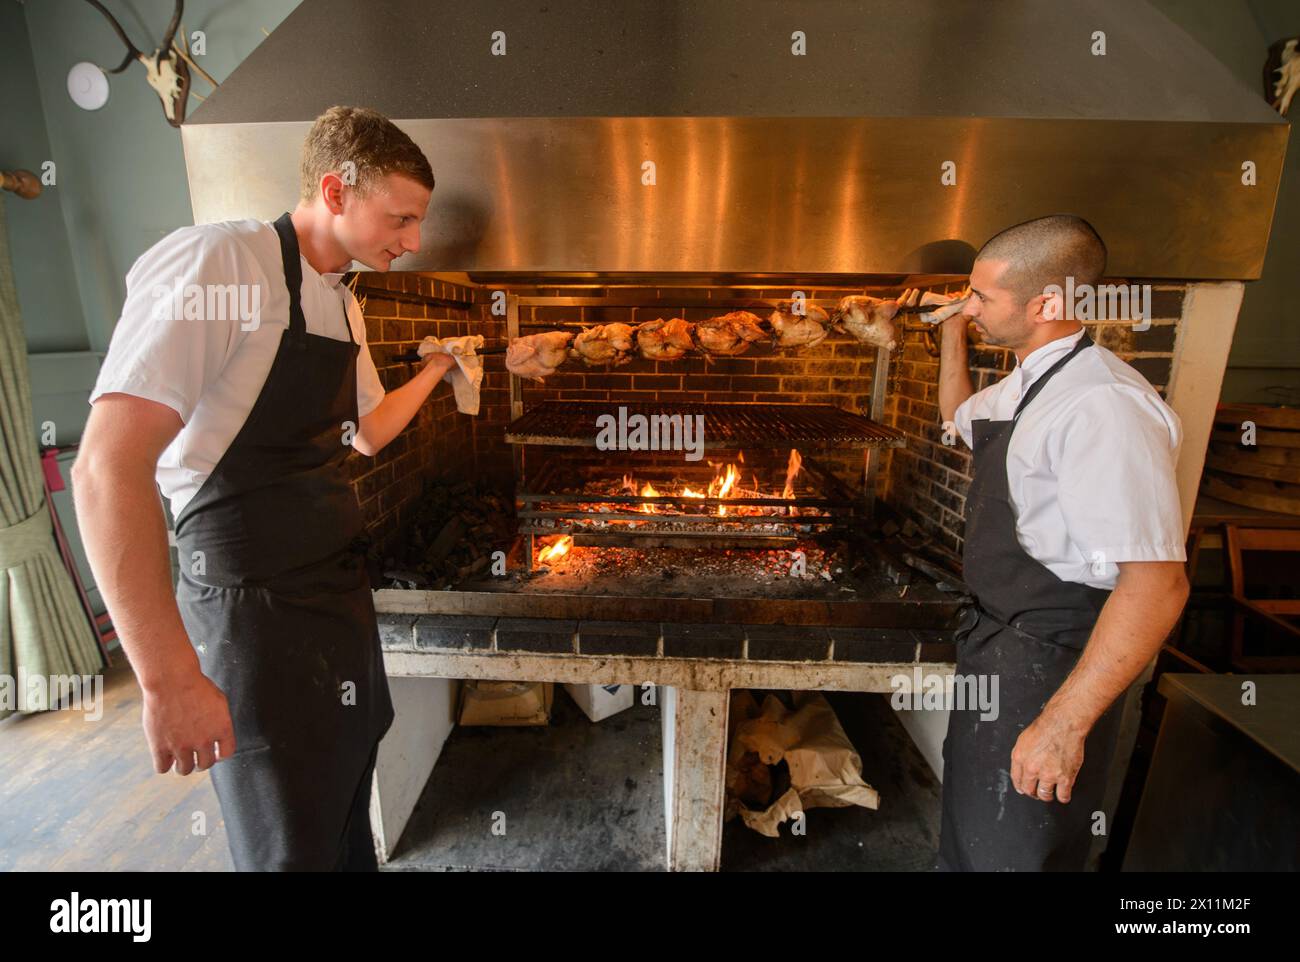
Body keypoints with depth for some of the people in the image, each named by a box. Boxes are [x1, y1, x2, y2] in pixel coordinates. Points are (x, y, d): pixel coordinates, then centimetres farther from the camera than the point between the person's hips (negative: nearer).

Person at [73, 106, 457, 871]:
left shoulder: (344, 304, 9)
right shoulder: (215, 262, -17)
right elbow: (108, 468, -24)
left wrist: (437, 368, 14)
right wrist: (171, 679, -24)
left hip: (342, 586, 8)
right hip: (257, 605, -8)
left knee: (349, 804, 24)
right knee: (295, 845, 9)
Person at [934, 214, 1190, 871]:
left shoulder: (1102, 404, -26)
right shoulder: (1024, 385, 5)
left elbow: (1157, 582, -30)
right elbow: (959, 419, 27)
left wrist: (1066, 720, -28)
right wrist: (953, 332, 14)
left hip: (1048, 664, -9)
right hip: (994, 643, 9)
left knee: (1008, 850, 11)